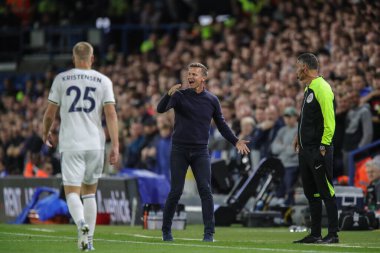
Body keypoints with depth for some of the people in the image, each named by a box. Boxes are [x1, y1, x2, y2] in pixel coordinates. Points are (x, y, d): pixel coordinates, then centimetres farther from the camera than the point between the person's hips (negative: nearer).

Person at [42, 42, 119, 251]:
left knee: (72, 192, -4)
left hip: (71, 144, -2)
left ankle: (81, 224, -33)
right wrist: (115, 146, -4)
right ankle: (88, 240, 14)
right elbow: (110, 114, -4)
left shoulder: (61, 79, 3)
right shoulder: (103, 81, 4)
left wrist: (46, 132, 25)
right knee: (89, 192, 16)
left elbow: (50, 112, 5)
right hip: (95, 143, 2)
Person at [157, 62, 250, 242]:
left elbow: (221, 124, 14)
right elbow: (160, 109, -16)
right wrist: (169, 94, -34)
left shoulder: (212, 100, 6)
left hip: (201, 151, 1)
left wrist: (236, 141, 3)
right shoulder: (180, 96, -1)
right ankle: (166, 230, 13)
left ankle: (209, 232, -6)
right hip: (179, 150, -1)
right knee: (175, 192, -2)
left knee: (205, 190, -9)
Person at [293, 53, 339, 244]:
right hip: (305, 150, 10)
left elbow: (329, 121, -18)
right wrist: (300, 136, 17)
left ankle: (333, 234, -4)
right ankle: (315, 234, 16)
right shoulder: (308, 89, 16)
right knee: (311, 193, 11)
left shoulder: (322, 89, -13)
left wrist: (323, 146, -20)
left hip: (318, 150, -10)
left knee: (326, 192, -6)